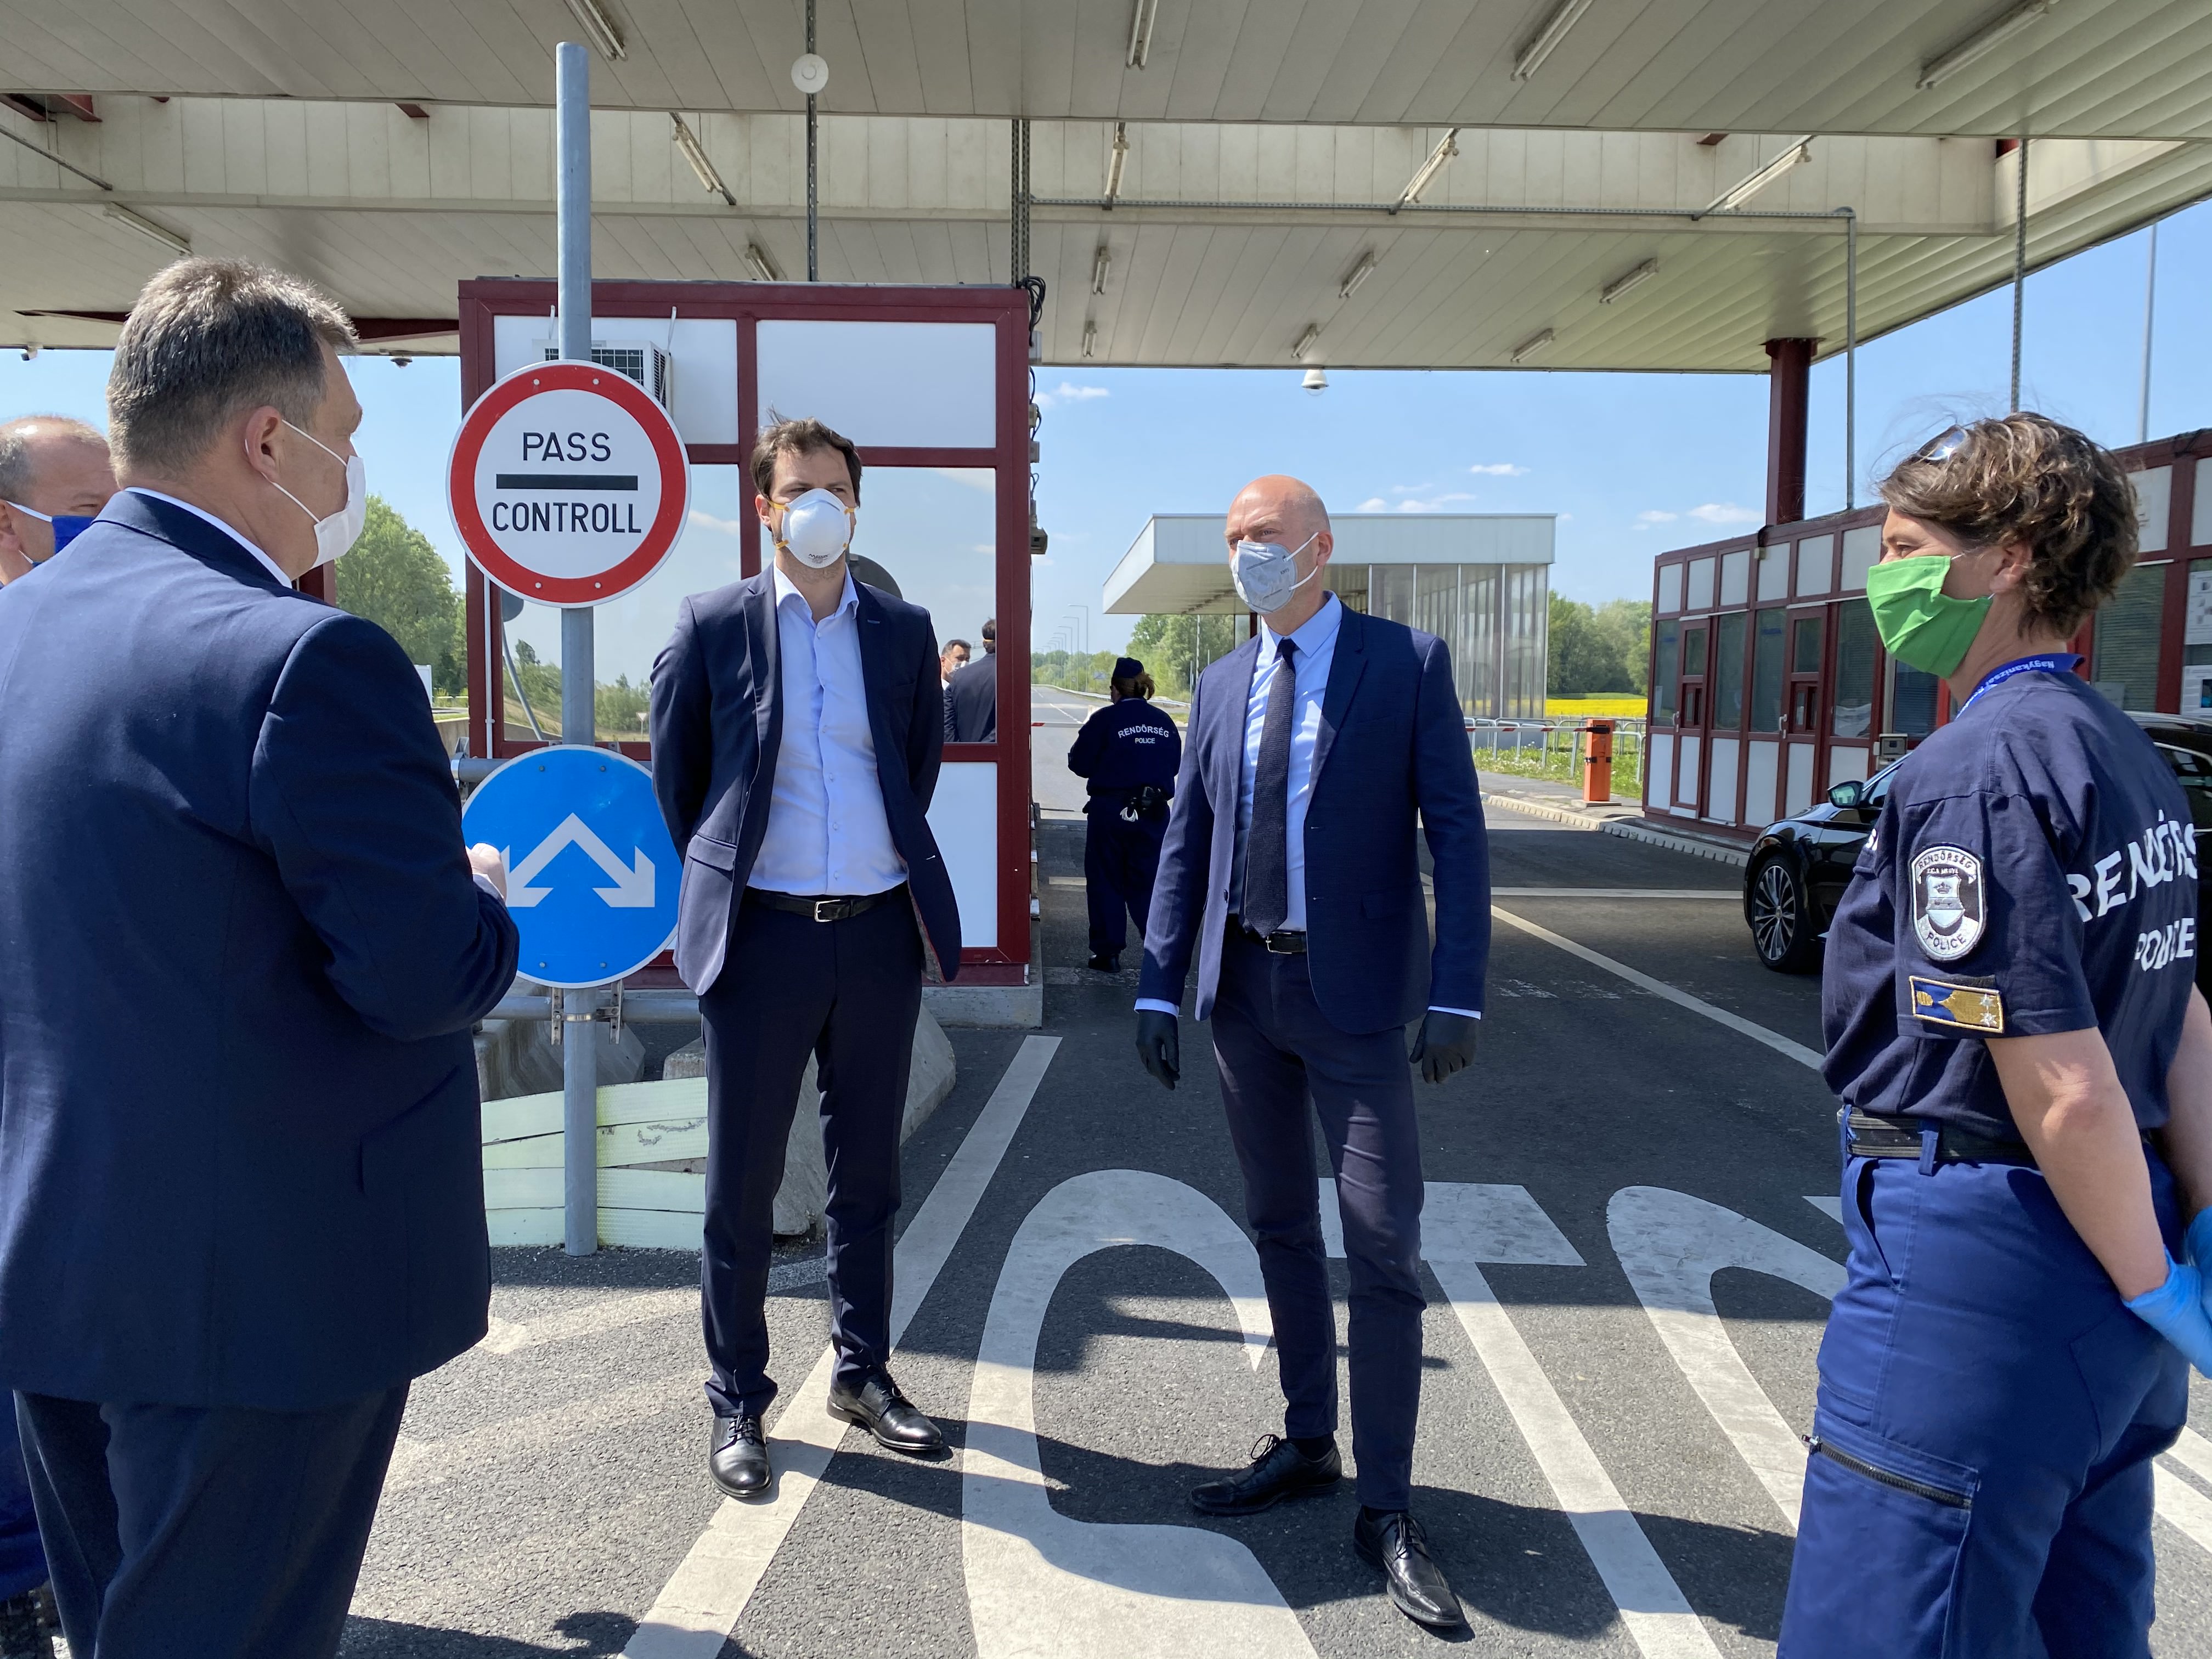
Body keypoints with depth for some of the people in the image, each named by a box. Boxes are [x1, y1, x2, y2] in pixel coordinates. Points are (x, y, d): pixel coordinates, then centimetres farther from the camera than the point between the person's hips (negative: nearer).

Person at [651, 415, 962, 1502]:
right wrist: (714, 885, 10)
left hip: (877, 931, 3)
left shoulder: (904, 630, 7)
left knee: (866, 1171, 14)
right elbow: (674, 774, 7)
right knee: (742, 1180, 6)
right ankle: (737, 1404, 22)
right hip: (763, 933, -2)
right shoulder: (712, 625, 0)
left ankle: (862, 1373, 30)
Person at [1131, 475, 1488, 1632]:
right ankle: (1307, 1445, 33)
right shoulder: (1220, 685, 10)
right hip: (1243, 989, 5)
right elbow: (1185, 841, 9)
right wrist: (1159, 985, 3)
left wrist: (1456, 994, -15)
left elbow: (1455, 829, -8)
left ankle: (1387, 1508, 12)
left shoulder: (1407, 662, -4)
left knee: (1382, 1247, -2)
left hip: (1357, 994, -5)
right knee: (1280, 1228, 15)